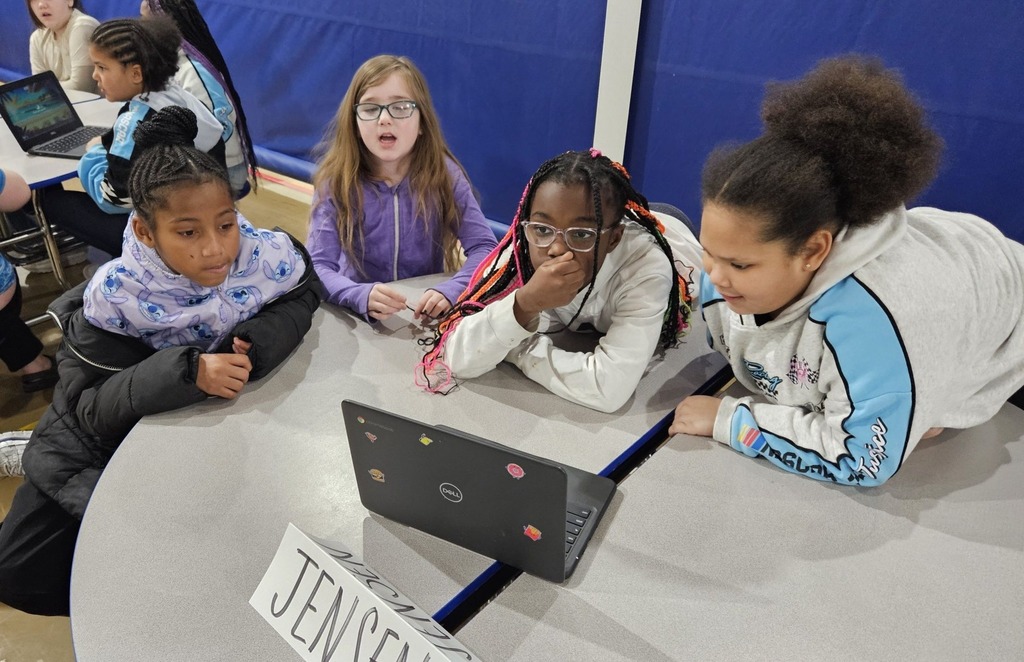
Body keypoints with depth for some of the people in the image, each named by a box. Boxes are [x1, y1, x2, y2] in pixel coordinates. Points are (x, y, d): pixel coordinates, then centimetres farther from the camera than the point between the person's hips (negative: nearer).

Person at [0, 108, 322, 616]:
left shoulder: (265, 256, -26)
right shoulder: (116, 295, -27)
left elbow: (301, 295, -6)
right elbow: (90, 411, -24)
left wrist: (256, 343, -28)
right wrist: (186, 371, -42)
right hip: (124, 437, -1)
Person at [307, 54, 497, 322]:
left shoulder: (444, 173, -6)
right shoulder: (336, 180, -9)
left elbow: (485, 247, -11)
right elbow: (317, 267, -14)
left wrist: (451, 290, -29)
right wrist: (362, 296, -34)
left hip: (426, 314, -1)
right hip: (359, 316, 2)